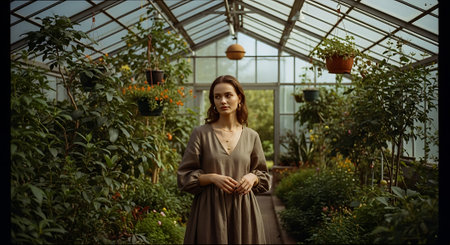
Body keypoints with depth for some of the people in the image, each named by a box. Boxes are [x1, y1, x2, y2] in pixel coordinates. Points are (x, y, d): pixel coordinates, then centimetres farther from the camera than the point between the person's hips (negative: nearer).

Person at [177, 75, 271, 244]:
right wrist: (212, 177, -15)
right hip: (210, 211, -2)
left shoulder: (252, 136, 6)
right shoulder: (201, 133, -1)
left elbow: (263, 175, 16)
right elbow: (184, 176, 0)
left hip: (243, 211, 2)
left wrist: (252, 177, -6)